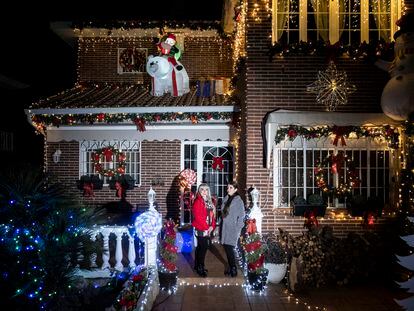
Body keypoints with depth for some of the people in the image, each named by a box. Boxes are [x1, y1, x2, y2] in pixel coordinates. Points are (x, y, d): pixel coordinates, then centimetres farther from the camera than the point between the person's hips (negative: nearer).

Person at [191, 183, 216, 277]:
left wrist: (212, 226, -3)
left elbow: (212, 215, 11)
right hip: (201, 230, -7)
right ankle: (200, 268, 5)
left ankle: (197, 265, 26)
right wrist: (206, 227, -14)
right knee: (203, 247, -5)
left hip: (208, 229, 7)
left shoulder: (209, 201, 12)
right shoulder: (198, 202, -12)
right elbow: (198, 217, -18)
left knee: (200, 247, 15)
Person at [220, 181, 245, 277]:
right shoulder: (225, 199, 9)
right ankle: (230, 267, 24)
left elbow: (241, 216, -8)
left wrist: (238, 229, -11)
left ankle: (233, 269, 6)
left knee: (229, 248, -8)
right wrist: (221, 227, 13)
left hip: (233, 229, -6)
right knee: (226, 248, 10)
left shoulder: (239, 201, -9)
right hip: (225, 228, 6)